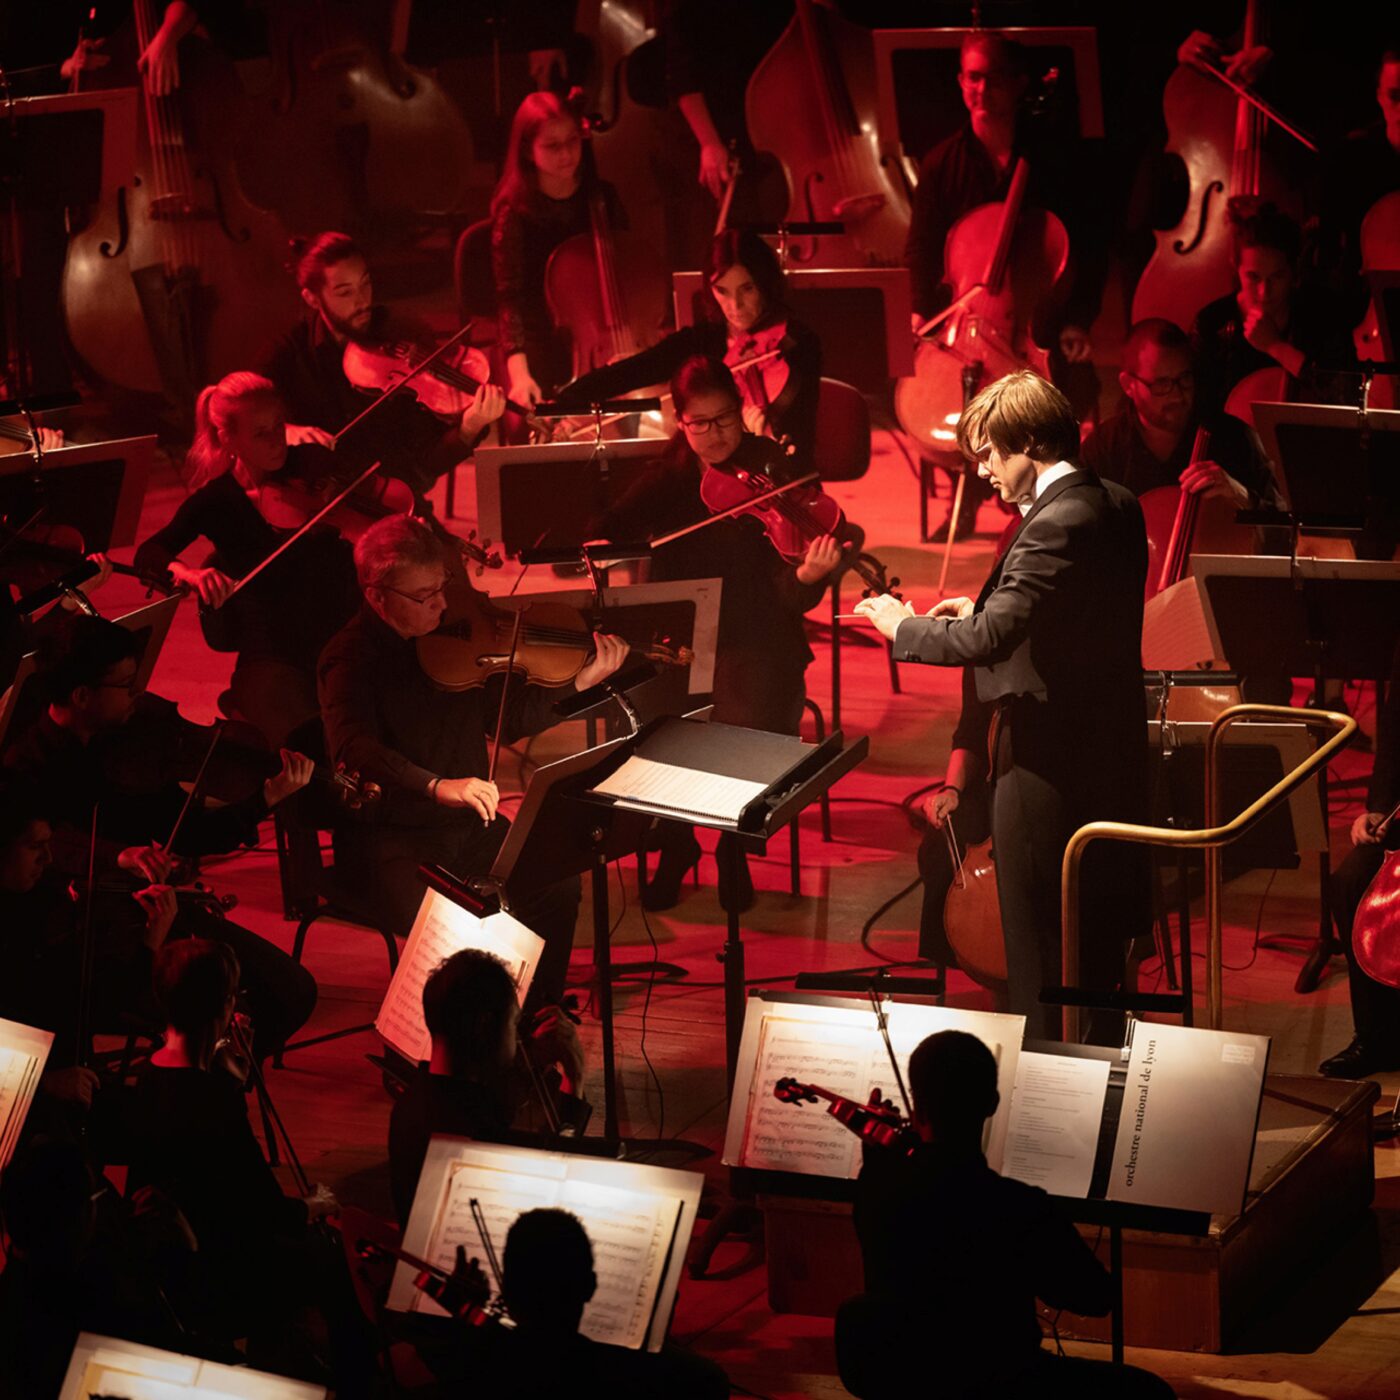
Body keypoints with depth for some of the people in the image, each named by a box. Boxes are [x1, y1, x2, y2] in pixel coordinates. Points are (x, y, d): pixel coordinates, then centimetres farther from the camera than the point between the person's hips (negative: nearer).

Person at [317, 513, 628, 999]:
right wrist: (436, 786, -43)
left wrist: (579, 682, -2)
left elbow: (510, 720, 12)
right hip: (392, 835, -5)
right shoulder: (352, 655, -13)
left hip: (469, 824, 6)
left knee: (557, 886, -15)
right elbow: (352, 745, -30)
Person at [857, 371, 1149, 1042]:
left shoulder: (1055, 526, -22)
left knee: (1038, 950, 3)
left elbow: (987, 639, -27)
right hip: (1112, 753, 9)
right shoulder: (1118, 506, 6)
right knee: (1098, 943, 20)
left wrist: (902, 625, -12)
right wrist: (987, 608, 12)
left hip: (1048, 766, -9)